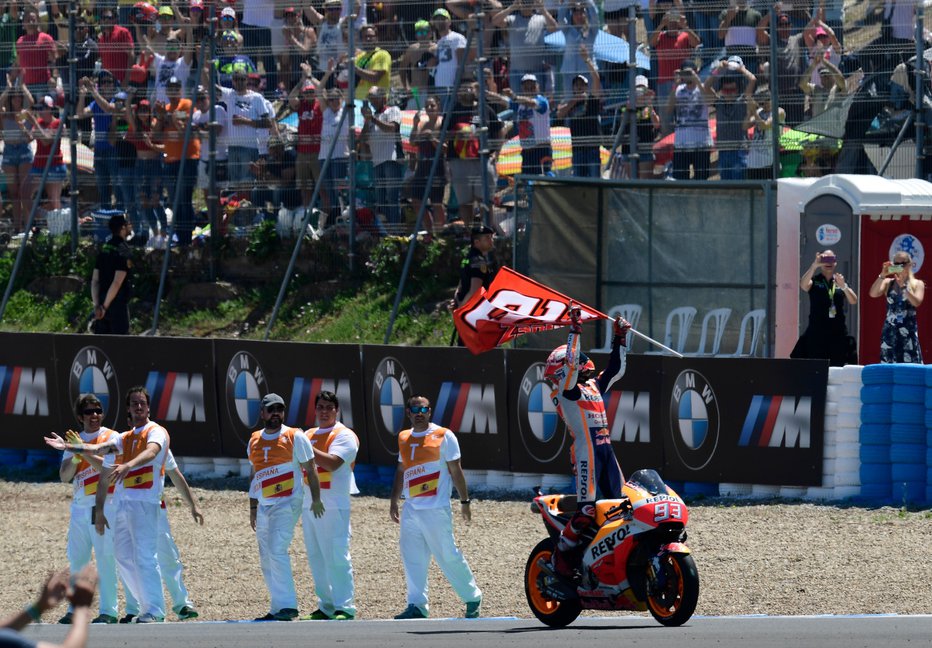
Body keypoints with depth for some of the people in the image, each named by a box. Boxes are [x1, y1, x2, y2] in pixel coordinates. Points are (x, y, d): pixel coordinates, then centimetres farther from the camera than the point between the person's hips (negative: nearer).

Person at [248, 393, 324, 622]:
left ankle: (287, 606, -18)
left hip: (287, 503, -7)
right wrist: (253, 508, 20)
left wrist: (316, 499, -5)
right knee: (267, 560, 7)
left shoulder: (295, 437, -3)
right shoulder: (255, 440, 14)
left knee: (277, 551, -20)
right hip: (264, 506, 7)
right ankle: (278, 609, 14)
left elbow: (310, 469, -1)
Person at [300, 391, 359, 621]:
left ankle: (345, 608, -10)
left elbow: (332, 463, -19)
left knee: (336, 557, -11)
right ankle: (326, 606, 13)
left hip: (333, 505, -8)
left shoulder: (344, 436, -4)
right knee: (316, 558, 7)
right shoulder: (309, 435, 19)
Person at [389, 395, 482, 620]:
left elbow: (456, 471, -2)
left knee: (448, 557, -3)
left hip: (436, 509, -6)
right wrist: (394, 501, 18)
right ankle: (417, 605, 3)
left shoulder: (443, 436, -3)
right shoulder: (404, 439, 14)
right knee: (412, 559, 0)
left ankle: (473, 597, 12)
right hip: (411, 509, 6)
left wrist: (464, 501, -2)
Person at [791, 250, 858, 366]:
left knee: (838, 366, -1)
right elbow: (803, 285, -18)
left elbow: (853, 301, 2)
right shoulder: (814, 281, 5)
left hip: (838, 332, 3)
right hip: (817, 332, -3)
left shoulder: (840, 281, 14)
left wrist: (843, 286, -17)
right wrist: (814, 265, -29)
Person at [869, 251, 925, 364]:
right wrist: (882, 275, -14)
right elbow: (873, 293, -6)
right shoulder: (888, 283, 9)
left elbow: (916, 302, -12)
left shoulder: (917, 284, 5)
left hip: (908, 331, -2)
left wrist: (903, 286, -15)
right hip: (890, 331, 2)